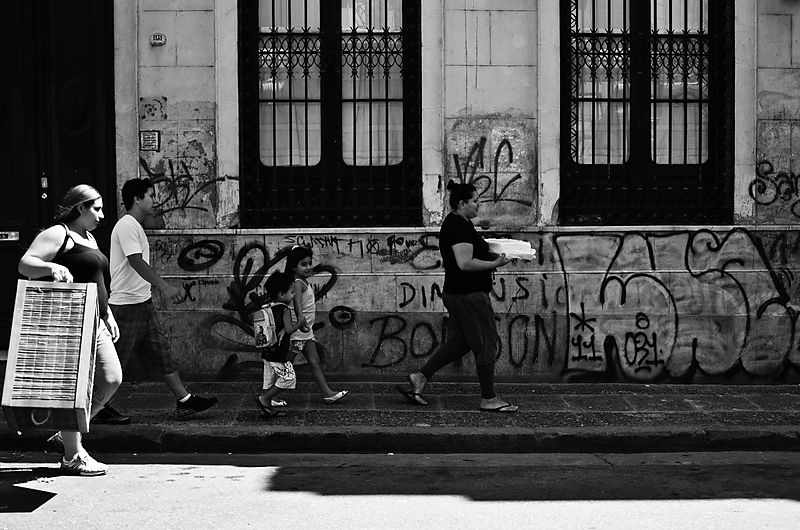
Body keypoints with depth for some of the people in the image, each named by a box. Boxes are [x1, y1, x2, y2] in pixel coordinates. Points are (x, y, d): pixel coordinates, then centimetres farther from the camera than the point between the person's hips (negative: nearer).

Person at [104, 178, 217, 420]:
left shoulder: (135, 226, 17)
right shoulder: (126, 226, -15)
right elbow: (136, 262, -25)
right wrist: (165, 286, -32)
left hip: (143, 302, 10)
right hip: (127, 304, -10)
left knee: (161, 352, 8)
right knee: (116, 360, -1)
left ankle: (184, 400, 9)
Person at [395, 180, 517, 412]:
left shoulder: (457, 223, 15)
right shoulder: (459, 226, -18)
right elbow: (465, 263, -26)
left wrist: (491, 254, 13)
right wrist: (494, 264, -16)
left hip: (456, 294, 11)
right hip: (469, 295, -11)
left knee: (456, 343, 15)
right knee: (486, 345, -2)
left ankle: (419, 378, 14)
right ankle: (489, 399, 7)